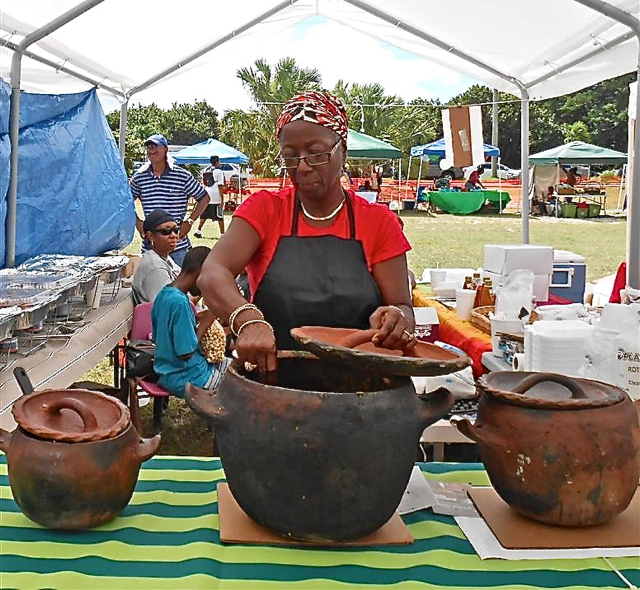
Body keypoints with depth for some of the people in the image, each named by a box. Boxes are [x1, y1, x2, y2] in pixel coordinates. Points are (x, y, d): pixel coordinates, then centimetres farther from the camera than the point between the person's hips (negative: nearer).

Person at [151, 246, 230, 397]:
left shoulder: (163, 294, 3)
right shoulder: (180, 302, -25)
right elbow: (186, 353, -24)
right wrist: (204, 324, -12)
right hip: (187, 379, -9)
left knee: (228, 362, 23)